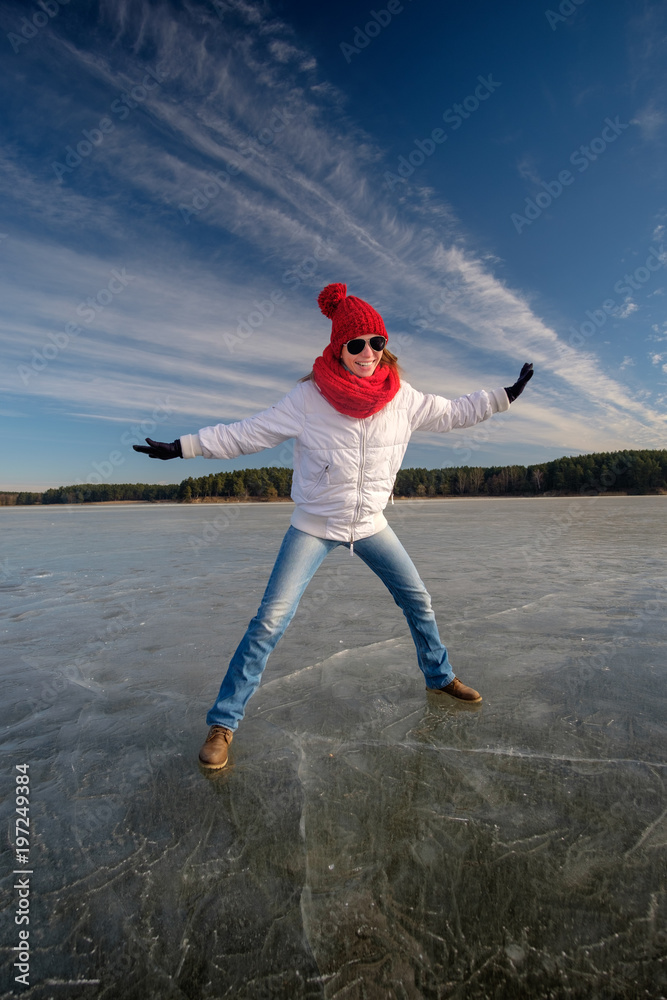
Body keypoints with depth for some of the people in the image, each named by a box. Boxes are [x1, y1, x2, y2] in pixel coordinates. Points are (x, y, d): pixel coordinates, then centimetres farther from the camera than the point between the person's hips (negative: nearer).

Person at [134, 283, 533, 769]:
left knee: (419, 601, 13)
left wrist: (506, 395, 10)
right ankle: (223, 723, 7)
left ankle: (440, 677, 41)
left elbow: (453, 412, 9)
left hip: (370, 523, 4)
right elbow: (244, 434, -11)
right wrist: (180, 447, -13)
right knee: (271, 621, -11)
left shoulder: (402, 398, -8)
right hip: (314, 525, -4)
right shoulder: (308, 398, -17)